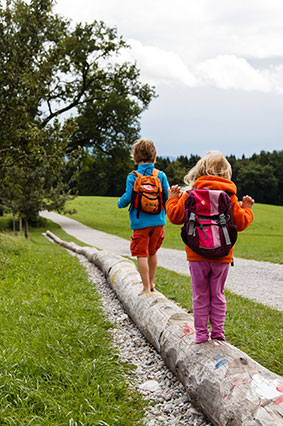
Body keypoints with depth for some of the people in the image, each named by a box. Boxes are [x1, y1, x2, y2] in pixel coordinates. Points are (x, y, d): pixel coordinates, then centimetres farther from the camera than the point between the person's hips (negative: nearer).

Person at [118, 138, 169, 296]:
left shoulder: (132, 177, -9)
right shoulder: (161, 175, -1)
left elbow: (128, 198, -12)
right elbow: (168, 197, 0)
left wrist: (120, 203, 11)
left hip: (141, 222, -4)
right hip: (158, 221, 4)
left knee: (142, 254, 3)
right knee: (153, 252, 21)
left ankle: (146, 288, 4)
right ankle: (152, 282, 33)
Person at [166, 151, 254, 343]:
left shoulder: (191, 194, -4)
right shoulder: (229, 196, -2)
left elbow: (176, 216, 0)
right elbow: (240, 222, 0)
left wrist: (172, 198, 17)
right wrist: (247, 210, 20)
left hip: (197, 255, -1)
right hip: (222, 256, 1)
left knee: (200, 296, 8)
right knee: (218, 295, 13)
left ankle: (201, 334, 10)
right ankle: (218, 332, 14)